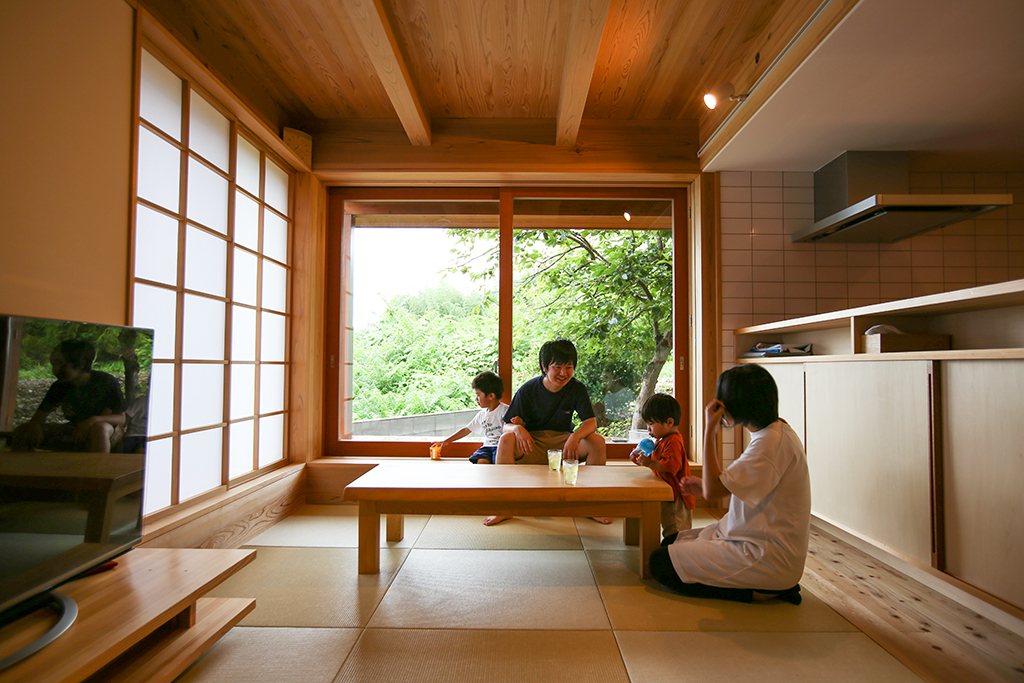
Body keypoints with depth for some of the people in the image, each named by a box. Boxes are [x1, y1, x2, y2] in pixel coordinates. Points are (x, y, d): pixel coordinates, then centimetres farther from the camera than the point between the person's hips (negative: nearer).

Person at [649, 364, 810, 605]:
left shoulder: (773, 441, -24)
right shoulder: (775, 433, 8)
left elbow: (713, 491, -26)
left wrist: (710, 431, -22)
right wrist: (706, 486, 5)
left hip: (767, 558, -10)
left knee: (660, 563, -10)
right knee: (672, 542, 13)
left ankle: (758, 591, -3)